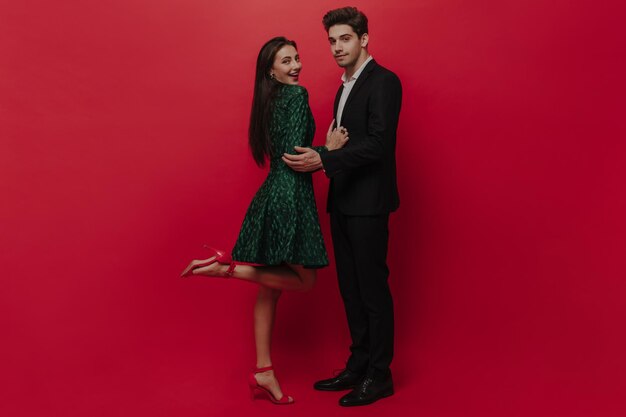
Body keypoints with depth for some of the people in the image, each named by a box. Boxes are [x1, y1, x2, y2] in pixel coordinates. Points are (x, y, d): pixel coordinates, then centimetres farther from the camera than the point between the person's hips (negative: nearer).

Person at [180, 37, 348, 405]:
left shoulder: (271, 101, 16)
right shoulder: (297, 95, -10)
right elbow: (295, 156, -18)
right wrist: (330, 149, -7)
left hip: (273, 195, 9)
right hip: (290, 197, -9)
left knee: (271, 287, 12)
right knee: (304, 279, 3)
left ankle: (264, 373, 20)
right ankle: (227, 266, -4)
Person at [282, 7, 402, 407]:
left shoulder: (383, 81, -10)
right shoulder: (346, 86, 19)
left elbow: (377, 144, -20)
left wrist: (322, 159, -23)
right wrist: (317, 158, 0)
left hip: (368, 202, -9)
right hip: (343, 201, 9)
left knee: (373, 288, -1)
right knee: (351, 288, 13)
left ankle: (379, 375, 10)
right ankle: (358, 366, 24)